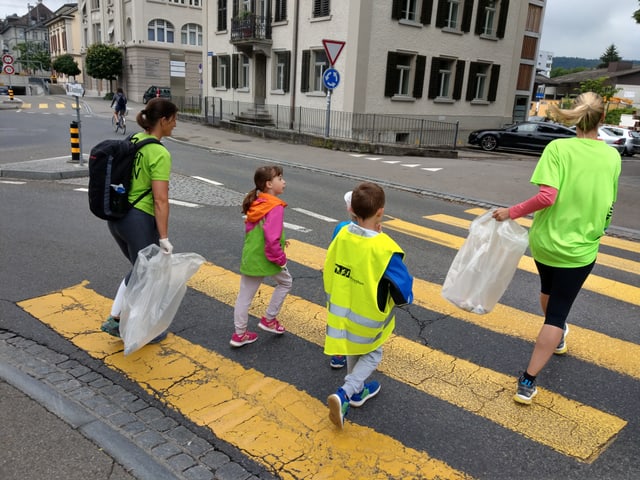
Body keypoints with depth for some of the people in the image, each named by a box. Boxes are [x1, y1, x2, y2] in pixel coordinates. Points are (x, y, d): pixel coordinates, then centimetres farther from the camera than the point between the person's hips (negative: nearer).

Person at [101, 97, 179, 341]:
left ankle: (114, 319, 27)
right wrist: (164, 237, -18)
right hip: (140, 221, -8)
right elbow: (160, 200, -21)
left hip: (117, 217, 8)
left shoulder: (132, 140, 8)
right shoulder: (160, 154, -17)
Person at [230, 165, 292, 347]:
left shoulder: (256, 203, 7)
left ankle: (240, 334, 23)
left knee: (245, 295, 13)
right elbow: (272, 239, -28)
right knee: (285, 282, 19)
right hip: (266, 259, -7)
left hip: (249, 257, 8)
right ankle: (269, 319, 24)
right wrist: (281, 259, -14)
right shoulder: (275, 207, -20)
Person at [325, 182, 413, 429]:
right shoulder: (384, 249, -31)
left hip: (343, 312, 5)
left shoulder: (341, 235, -16)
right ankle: (344, 394, 5)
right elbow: (405, 293, -22)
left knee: (353, 350, 28)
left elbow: (329, 273, 0)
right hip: (368, 318, -5)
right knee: (371, 355, 20)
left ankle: (357, 391, 46)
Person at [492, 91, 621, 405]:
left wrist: (511, 213, -15)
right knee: (558, 310, 4)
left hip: (545, 239, 0)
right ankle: (527, 382, 1)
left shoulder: (558, 148, -13)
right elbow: (607, 205, 7)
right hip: (581, 248, 0)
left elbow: (547, 196, -25)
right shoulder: (612, 157, -3)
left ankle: (558, 337, 56)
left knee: (549, 291, 29)